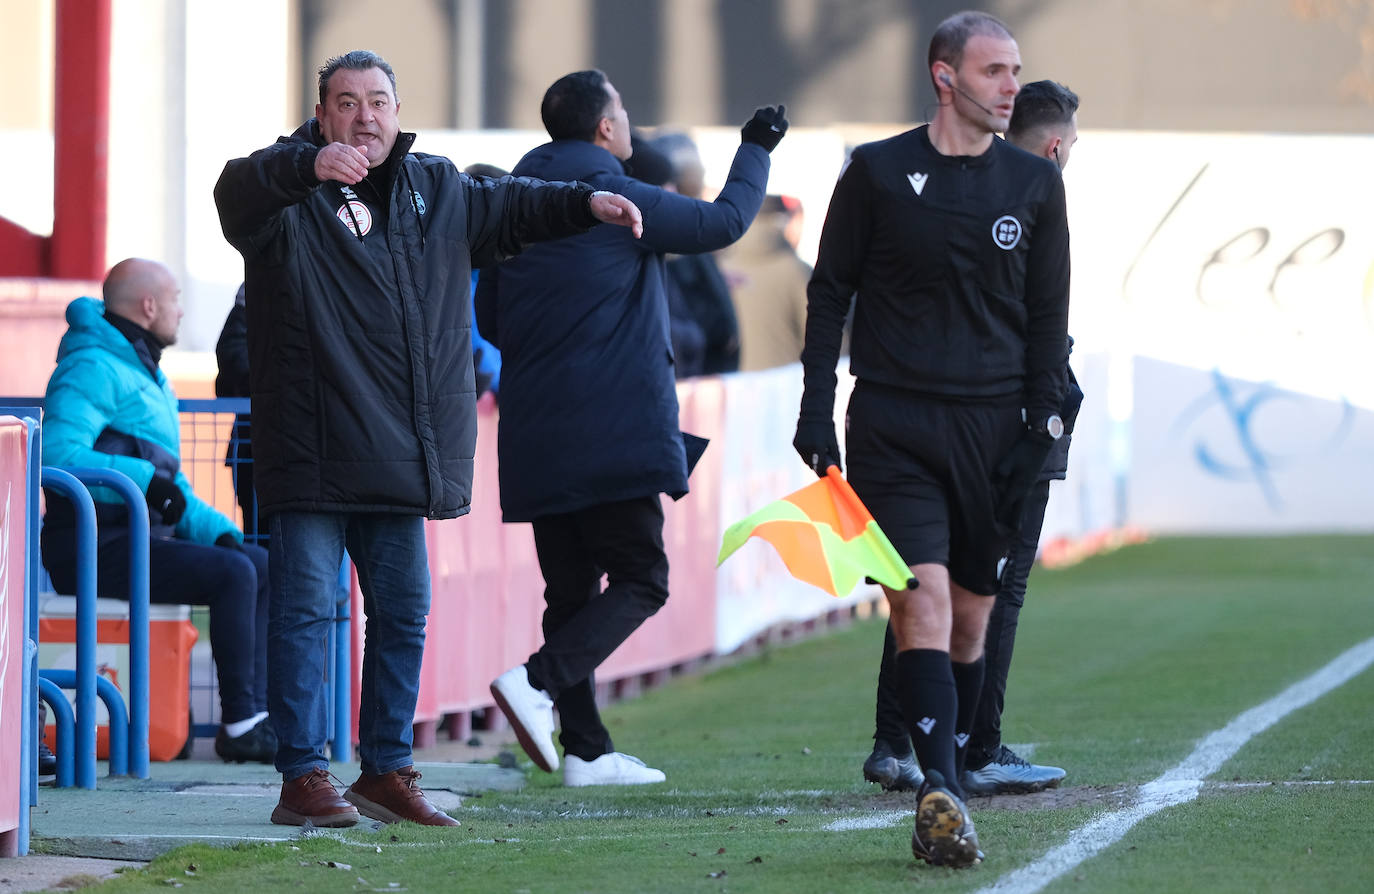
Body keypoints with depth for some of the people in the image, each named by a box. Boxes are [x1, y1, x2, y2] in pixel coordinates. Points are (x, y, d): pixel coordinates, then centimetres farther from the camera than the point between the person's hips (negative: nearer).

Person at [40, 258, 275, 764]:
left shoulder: (149, 379, 24)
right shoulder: (94, 369, -9)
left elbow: (171, 488, 27)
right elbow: (58, 455, -24)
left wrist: (218, 530, 11)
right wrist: (144, 478, -25)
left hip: (141, 541, 10)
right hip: (96, 547, -10)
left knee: (265, 565, 0)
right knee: (234, 573, -23)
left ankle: (255, 716, -8)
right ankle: (239, 724, -21)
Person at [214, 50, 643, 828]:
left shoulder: (434, 189, 15)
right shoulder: (291, 195, -6)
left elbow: (509, 208, 29)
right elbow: (239, 188, -28)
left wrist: (586, 203, 14)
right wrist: (310, 166, -48)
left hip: (399, 455, 7)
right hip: (309, 452, -6)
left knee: (404, 611, 12)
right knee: (308, 606, -6)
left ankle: (388, 771, 22)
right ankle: (303, 778, -3)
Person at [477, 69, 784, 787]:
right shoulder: (620, 201, -8)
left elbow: (488, 316, 18)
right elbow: (725, 222, 4)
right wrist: (755, 150, 20)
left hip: (535, 433, 7)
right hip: (616, 432, -7)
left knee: (570, 589, 11)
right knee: (639, 580, -2)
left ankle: (586, 750, 8)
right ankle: (539, 681, -21)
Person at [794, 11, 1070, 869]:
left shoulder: (1034, 184, 8)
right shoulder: (878, 172, 2)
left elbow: (1048, 315, 11)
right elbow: (830, 292, 7)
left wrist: (1042, 426, 2)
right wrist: (816, 408, 0)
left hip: (992, 426, 3)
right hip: (893, 425, -3)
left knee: (970, 617, 6)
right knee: (923, 601, -16)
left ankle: (944, 786, 16)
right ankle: (942, 794, -26)